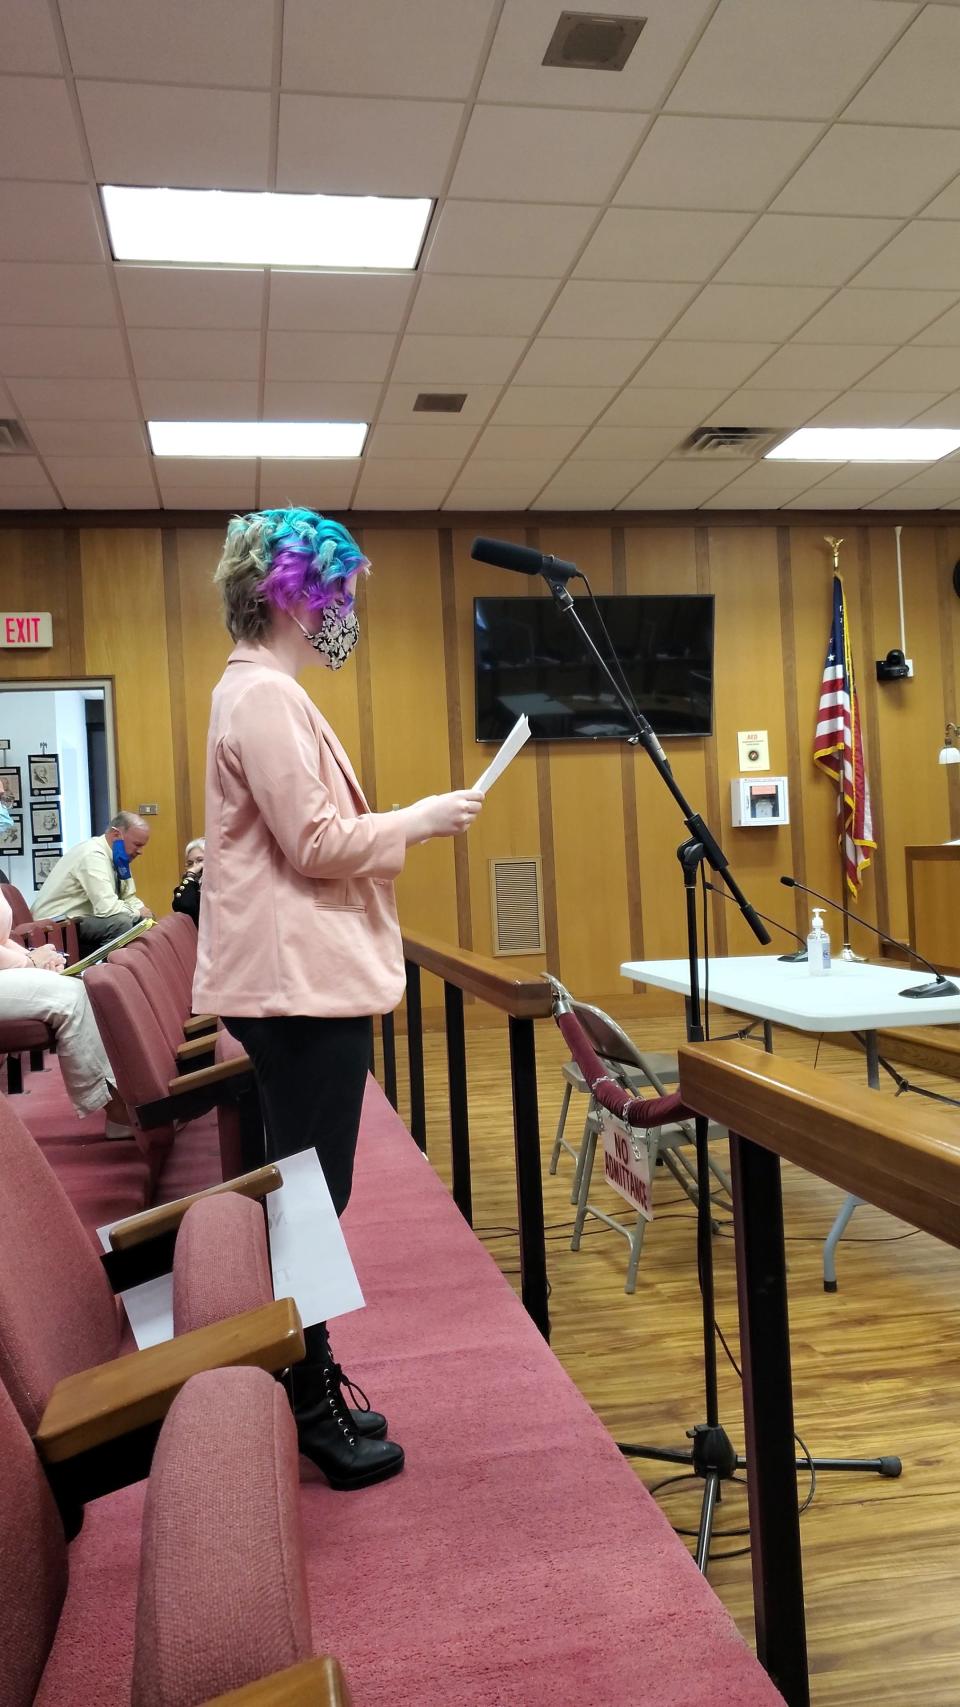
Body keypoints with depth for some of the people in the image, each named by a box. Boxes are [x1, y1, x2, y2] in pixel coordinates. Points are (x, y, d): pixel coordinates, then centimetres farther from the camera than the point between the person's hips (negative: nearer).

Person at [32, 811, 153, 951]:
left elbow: (129, 898, 13)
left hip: (78, 919, 9)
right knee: (121, 923, -26)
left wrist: (144, 914, -6)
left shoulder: (117, 857, 5)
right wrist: (137, 912, -13)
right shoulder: (93, 855, -22)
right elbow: (106, 907, -30)